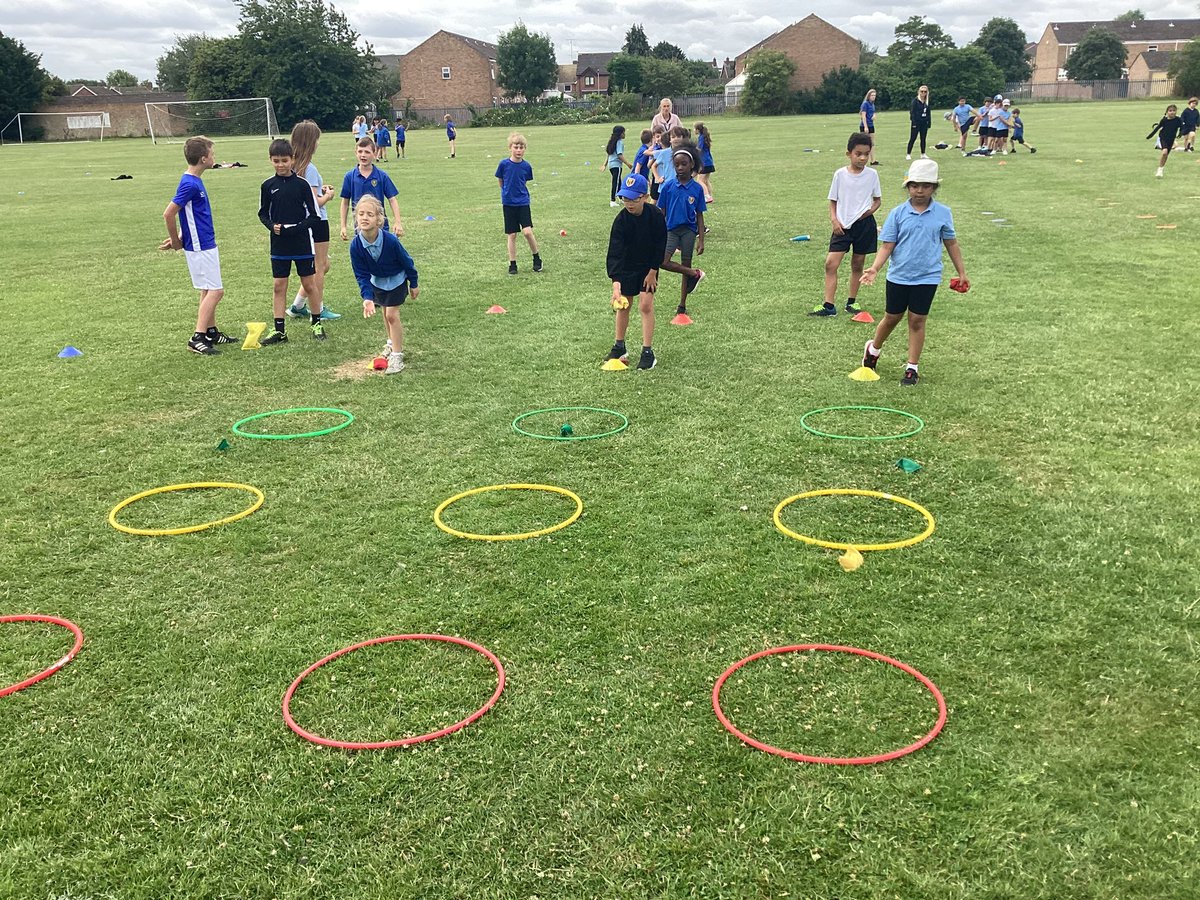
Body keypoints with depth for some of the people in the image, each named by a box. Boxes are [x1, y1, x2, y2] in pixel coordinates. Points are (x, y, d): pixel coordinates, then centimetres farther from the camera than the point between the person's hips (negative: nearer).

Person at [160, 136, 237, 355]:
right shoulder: (189, 184, -19)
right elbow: (168, 214, -20)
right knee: (215, 291, -10)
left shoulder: (194, 182, 11)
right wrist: (176, 242, -9)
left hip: (206, 245, 10)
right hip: (199, 248, -10)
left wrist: (177, 239, 9)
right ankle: (197, 338, -11)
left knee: (209, 291, 16)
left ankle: (212, 332, 27)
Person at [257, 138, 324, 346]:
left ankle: (317, 323, 22)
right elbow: (263, 213, 10)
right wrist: (272, 226, -10)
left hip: (302, 244, -2)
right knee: (279, 286, 5)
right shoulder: (268, 185, 1)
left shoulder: (301, 184, -7)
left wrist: (297, 228, -19)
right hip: (279, 245, 2)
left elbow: (314, 216, -6)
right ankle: (279, 330, 10)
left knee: (309, 284, 6)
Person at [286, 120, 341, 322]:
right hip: (317, 221, -9)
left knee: (322, 266, 19)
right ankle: (319, 311, 14)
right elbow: (314, 202, -21)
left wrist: (319, 190, 9)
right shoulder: (309, 169, -19)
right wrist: (327, 195, -3)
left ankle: (297, 306, 20)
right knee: (319, 268, 4)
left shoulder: (295, 166, 7)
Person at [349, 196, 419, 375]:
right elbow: (362, 275, -18)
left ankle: (397, 356, -1)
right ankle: (393, 343, 45)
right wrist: (367, 298, -30)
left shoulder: (391, 240, -35)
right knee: (386, 314, 20)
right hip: (377, 280, 4)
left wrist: (413, 284, -6)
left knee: (392, 314, -10)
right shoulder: (355, 245, -27)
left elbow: (406, 261, -18)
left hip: (397, 279, -4)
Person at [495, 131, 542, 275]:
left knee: (527, 231, -12)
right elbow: (500, 181, 7)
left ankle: (537, 259, 8)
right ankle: (512, 264, 14)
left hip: (523, 202, 0)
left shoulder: (526, 166, -5)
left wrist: (519, 192, 10)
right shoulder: (504, 164, -8)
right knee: (511, 235, 3)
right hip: (508, 204, 0)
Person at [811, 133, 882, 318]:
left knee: (857, 265, 10)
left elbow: (877, 199, 9)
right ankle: (829, 305, -6)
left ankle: (852, 302, 23)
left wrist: (871, 209, -12)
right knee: (831, 263, -10)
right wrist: (834, 220, -9)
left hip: (864, 224, 0)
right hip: (842, 225, 0)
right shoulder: (840, 174, -2)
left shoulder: (872, 175, -1)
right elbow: (833, 201, 6)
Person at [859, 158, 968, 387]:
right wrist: (874, 268, -19)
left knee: (917, 321, 3)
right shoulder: (898, 213, -5)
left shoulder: (943, 213, -2)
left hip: (927, 277, 0)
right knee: (893, 317, 13)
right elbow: (887, 245, -5)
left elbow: (951, 243, 8)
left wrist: (961, 272, 12)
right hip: (898, 276, 0)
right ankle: (873, 349, 40)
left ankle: (912, 369, 14)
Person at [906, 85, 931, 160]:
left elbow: (928, 114, 13)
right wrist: (913, 123, -16)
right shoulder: (915, 101, -6)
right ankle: (908, 154, 3)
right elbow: (912, 112, -10)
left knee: (923, 139, 8)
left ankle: (923, 154, 15)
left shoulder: (927, 102, 10)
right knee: (912, 139, -3)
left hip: (924, 123, 5)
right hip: (916, 123, -5)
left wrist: (928, 124, 9)